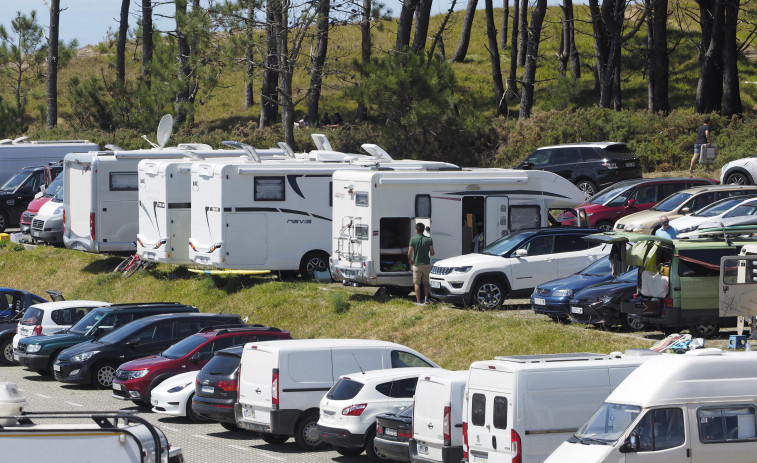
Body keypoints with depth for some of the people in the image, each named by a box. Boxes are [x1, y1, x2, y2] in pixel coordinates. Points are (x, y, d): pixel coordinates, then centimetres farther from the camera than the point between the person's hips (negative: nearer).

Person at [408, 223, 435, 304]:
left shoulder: (413, 239, -8)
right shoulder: (429, 239, -3)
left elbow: (409, 253, -10)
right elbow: (432, 253, -1)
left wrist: (410, 260, 10)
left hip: (417, 264, -2)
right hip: (426, 264, 2)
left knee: (417, 284, 7)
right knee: (426, 283, 14)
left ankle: (418, 301, 4)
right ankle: (426, 299, -2)